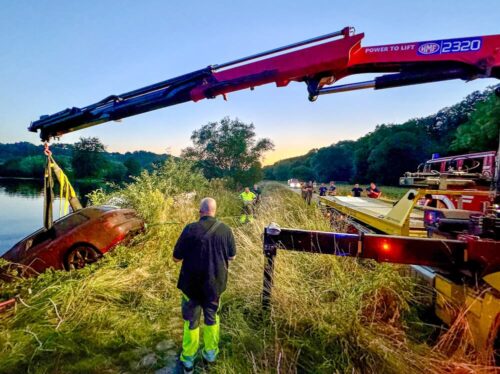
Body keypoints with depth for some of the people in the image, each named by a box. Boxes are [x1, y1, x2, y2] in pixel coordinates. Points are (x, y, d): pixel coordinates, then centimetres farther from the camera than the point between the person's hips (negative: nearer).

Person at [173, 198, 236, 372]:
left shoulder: (190, 229, -18)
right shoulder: (225, 230, -11)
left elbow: (176, 258, -10)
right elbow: (232, 256, 1)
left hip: (192, 284, -2)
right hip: (215, 283, 2)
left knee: (191, 321, 18)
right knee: (212, 318, 23)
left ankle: (188, 360, 32)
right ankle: (211, 353, 40)